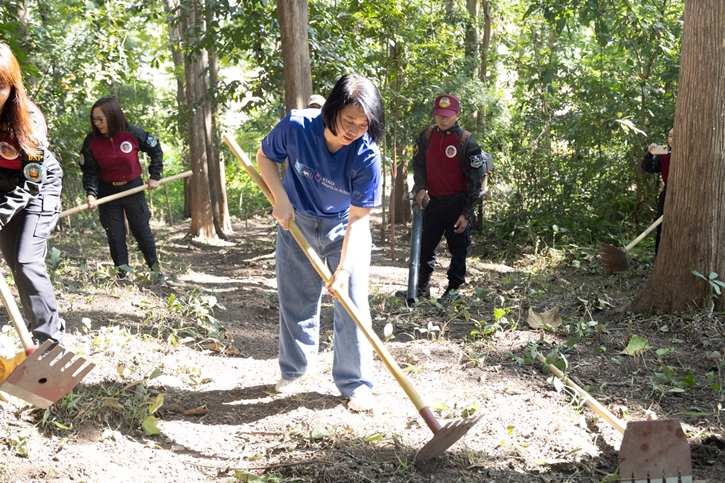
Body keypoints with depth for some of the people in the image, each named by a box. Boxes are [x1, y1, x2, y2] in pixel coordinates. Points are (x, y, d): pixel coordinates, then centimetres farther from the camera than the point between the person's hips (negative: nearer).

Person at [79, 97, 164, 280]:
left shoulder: (133, 134, -16)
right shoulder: (91, 141, -13)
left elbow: (156, 149, -1)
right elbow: (90, 171, -9)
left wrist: (155, 176, -3)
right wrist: (91, 193, -24)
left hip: (133, 188, -1)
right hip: (107, 193, 1)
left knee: (142, 230, 9)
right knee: (115, 234, 7)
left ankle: (155, 267, 23)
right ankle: (122, 272, 19)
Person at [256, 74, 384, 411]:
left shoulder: (366, 156, -29)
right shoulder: (296, 126, -25)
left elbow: (357, 217, -26)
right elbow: (265, 157, -5)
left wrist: (343, 269, -32)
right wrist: (280, 198, -17)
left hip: (344, 228, -1)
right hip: (296, 221, 2)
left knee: (351, 301, -7)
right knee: (296, 300, 10)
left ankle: (356, 384, 6)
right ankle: (293, 372, 28)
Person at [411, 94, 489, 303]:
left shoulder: (466, 142, -14)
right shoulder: (426, 135, -2)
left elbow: (474, 180, -12)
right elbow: (418, 164, 10)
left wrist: (466, 213, -14)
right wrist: (420, 188, -9)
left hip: (457, 202, -4)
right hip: (433, 200, 5)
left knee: (458, 247, 4)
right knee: (426, 245, 12)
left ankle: (454, 289, 16)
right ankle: (422, 286, 25)